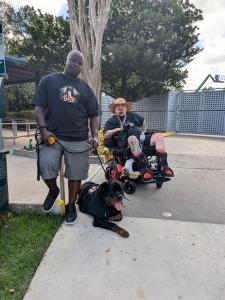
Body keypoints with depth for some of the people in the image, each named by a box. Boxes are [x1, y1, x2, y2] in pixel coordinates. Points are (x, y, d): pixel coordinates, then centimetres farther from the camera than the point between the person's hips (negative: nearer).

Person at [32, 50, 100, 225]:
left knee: (75, 175, 5)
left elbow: (94, 115, 11)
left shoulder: (86, 88, 14)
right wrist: (43, 129, -12)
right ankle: (53, 190, 19)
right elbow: (39, 107, 3)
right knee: (46, 168, -16)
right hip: (52, 136, -1)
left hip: (79, 140, 2)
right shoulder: (49, 80, 9)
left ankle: (71, 205, 28)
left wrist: (95, 136, -3)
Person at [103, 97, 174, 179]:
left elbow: (142, 121, 45)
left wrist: (143, 131, 32)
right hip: (125, 142, -5)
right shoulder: (112, 121, 15)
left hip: (141, 139, 6)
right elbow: (106, 135, 1)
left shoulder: (132, 115, 30)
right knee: (132, 138, -39)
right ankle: (144, 169, -44)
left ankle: (163, 167, -26)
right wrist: (118, 129, -9)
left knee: (158, 136, -14)